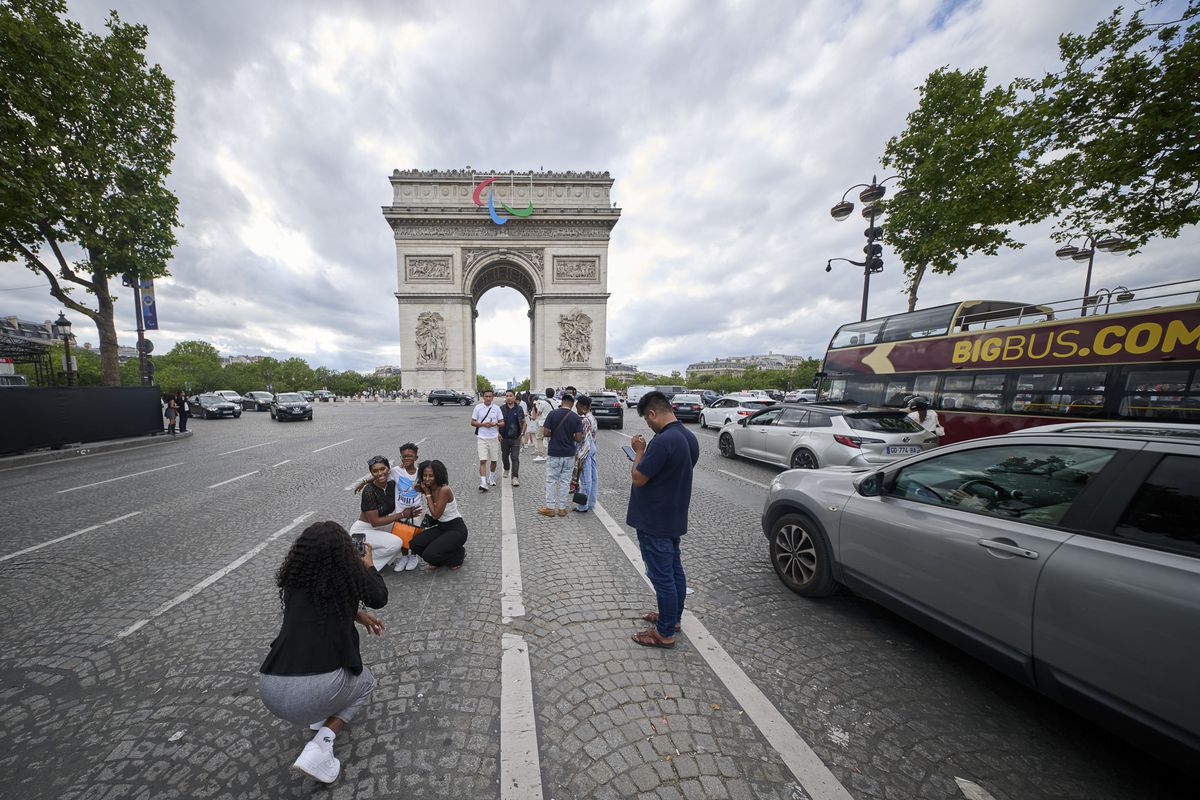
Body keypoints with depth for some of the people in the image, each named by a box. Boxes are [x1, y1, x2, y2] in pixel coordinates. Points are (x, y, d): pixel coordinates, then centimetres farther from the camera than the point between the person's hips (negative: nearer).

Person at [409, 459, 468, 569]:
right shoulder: (429, 489, 0)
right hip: (441, 527, 8)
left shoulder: (444, 490, -24)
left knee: (429, 555, -19)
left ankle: (458, 554, 8)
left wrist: (427, 493, -17)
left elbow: (436, 515, -21)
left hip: (456, 530, -8)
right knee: (414, 544, -9)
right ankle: (439, 560, 14)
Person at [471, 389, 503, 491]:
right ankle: (483, 483, -9)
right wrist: (483, 424, -14)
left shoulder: (496, 408, 3)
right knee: (483, 460, -10)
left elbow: (502, 423, 6)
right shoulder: (478, 407, 1)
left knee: (494, 460, 11)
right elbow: (472, 422, 2)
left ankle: (491, 478, 32)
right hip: (482, 438, -2)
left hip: (494, 438, 2)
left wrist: (495, 424, -15)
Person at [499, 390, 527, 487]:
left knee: (515, 458, -6)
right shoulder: (501, 409, 1)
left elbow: (524, 422, 9)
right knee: (505, 455, 18)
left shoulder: (519, 409, 2)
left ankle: (515, 477, -6)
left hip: (516, 438, -1)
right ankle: (506, 469, 45)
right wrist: (498, 433, -4)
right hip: (504, 438, 2)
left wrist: (522, 433, -1)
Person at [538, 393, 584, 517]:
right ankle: (562, 508, 18)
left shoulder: (552, 414, -8)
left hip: (554, 453, -1)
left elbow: (545, 433, -11)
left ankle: (550, 507, 16)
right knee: (565, 481, 11)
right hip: (569, 454, 2)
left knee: (551, 480, 10)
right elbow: (578, 438, -8)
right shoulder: (576, 418, -5)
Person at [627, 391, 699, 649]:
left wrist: (639, 451, -9)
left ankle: (665, 633, 24)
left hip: (655, 523, -9)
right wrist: (646, 453, 8)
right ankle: (673, 617, 41)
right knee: (674, 569, 22)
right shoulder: (689, 437, 2)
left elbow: (638, 478, -23)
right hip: (675, 518, 9)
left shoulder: (663, 441, -28)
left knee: (662, 576, 7)